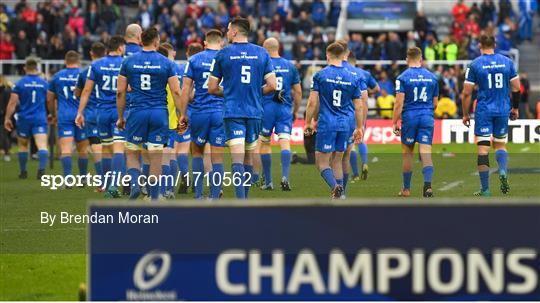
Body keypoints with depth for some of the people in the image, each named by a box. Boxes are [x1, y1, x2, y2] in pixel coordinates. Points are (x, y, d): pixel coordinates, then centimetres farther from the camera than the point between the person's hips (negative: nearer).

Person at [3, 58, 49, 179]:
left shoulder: (20, 83, -2)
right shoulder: (44, 83, 4)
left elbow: (12, 102, -6)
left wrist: (7, 118, 0)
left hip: (24, 119, 0)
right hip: (40, 119, 0)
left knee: (23, 145, 17)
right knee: (42, 145, -11)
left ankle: (23, 171, 23)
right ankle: (42, 168, -31)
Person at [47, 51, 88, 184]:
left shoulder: (57, 77, 7)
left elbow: (50, 99, 15)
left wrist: (53, 114, 31)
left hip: (64, 117, 0)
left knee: (65, 149, -9)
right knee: (82, 150, 14)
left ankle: (68, 178, -24)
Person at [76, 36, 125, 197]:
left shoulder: (96, 65, 3)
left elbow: (86, 90, 3)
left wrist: (80, 112, 6)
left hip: (103, 111, 3)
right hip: (120, 111, -3)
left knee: (106, 148, 15)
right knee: (118, 148, -8)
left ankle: (107, 185, 21)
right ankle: (114, 184, -24)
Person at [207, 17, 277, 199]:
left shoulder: (223, 54, -1)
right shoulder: (262, 53, 5)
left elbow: (212, 88, 3)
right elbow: (272, 85, 1)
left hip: (232, 112, -3)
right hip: (254, 112, 3)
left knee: (237, 158, -10)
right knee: (249, 158, 16)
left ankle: (241, 200, -22)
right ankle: (244, 199, 26)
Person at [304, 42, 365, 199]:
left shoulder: (320, 75, -5)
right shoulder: (353, 78, 6)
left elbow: (313, 102, -7)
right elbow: (359, 106, 8)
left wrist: (308, 123, 2)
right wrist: (359, 128, 17)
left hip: (326, 124, -4)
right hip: (345, 124, 4)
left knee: (322, 161, -1)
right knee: (337, 160, 15)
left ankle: (335, 186, -26)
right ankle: (339, 195, 11)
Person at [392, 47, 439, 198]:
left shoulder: (403, 78, -5)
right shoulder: (432, 77, 7)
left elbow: (399, 103, -10)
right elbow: (435, 103, 14)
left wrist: (394, 123, -6)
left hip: (409, 118, -2)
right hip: (427, 118, 2)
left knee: (407, 153, 12)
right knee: (426, 153, -5)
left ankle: (406, 189, 20)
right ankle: (427, 185, -25)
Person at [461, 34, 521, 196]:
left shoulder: (475, 64, -5)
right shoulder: (507, 62, 3)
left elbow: (466, 93, -5)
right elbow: (516, 88, 6)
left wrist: (465, 114, 5)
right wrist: (515, 108, 19)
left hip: (483, 111, -3)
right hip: (503, 110, 3)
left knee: (483, 148, 1)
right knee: (500, 145, 18)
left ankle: (485, 189, 1)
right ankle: (503, 171, -11)